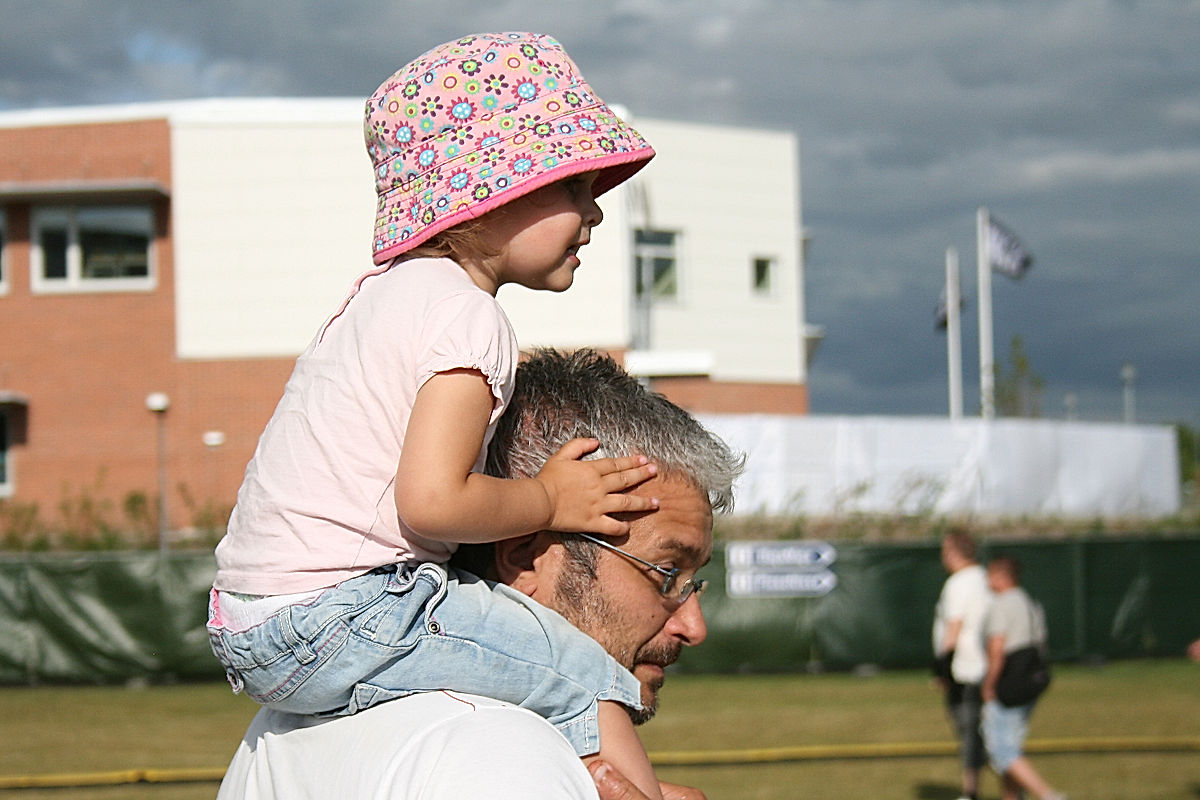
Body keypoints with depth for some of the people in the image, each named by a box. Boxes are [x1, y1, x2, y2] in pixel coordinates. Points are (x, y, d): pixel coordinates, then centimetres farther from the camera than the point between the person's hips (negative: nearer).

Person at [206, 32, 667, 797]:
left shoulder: (385, 291, 17)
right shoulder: (469, 319, -13)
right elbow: (431, 500, -22)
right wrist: (550, 500, -7)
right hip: (334, 618, -10)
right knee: (586, 678, -8)